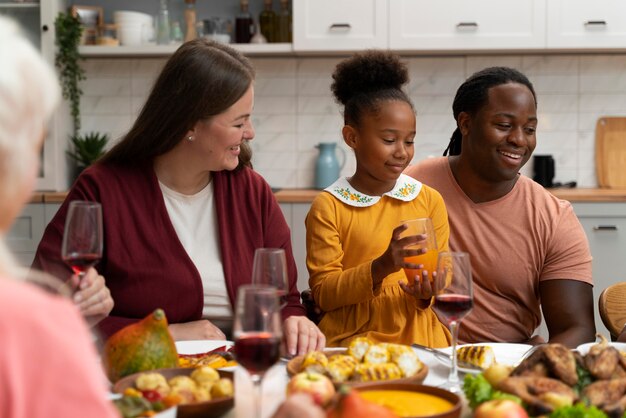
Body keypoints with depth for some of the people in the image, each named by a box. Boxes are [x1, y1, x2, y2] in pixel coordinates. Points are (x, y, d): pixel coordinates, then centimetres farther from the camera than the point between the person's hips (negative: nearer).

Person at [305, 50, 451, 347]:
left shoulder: (430, 201, 8)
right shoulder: (328, 207, -1)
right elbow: (323, 293, -4)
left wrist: (429, 292, -10)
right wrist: (381, 267, -18)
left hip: (420, 339, 3)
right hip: (351, 341, -3)